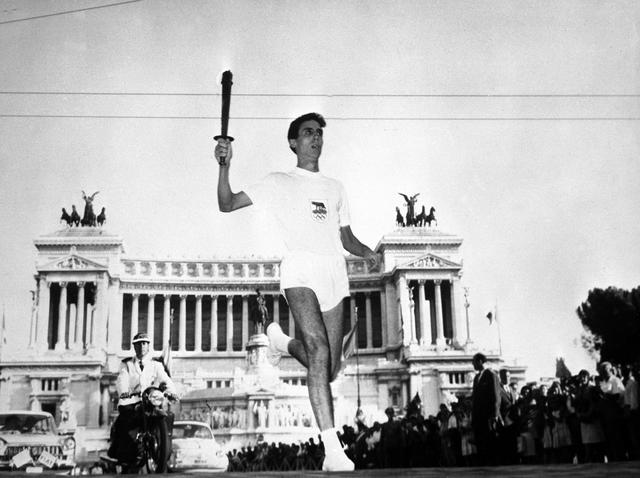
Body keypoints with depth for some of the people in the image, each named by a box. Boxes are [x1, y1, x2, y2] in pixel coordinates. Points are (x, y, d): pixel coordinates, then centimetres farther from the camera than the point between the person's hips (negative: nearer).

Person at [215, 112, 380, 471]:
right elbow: (227, 204, 9)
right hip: (299, 270, -5)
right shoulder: (279, 183, 15)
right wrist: (225, 166, -8)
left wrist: (368, 253, 5)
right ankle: (333, 450, -27)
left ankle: (285, 342, 35)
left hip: (335, 273, 5)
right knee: (318, 349, -25)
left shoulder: (335, 188, 27)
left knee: (329, 369, 3)